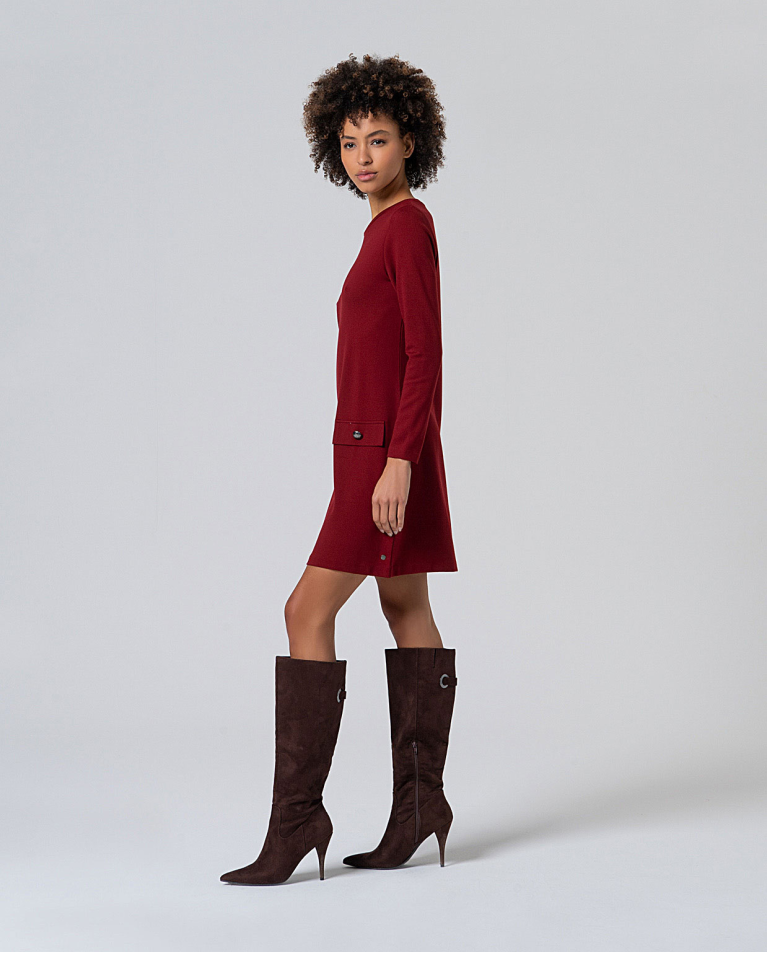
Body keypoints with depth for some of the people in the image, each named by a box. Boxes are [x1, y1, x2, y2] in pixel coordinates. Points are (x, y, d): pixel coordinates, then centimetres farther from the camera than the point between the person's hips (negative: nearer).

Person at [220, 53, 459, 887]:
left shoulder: (408, 226, -11)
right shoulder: (388, 230, 16)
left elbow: (424, 353, -17)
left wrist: (398, 461, -23)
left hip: (385, 449, -10)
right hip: (373, 449, 10)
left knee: (309, 613, -10)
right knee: (407, 614, 10)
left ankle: (296, 817, -7)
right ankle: (419, 807, 16)